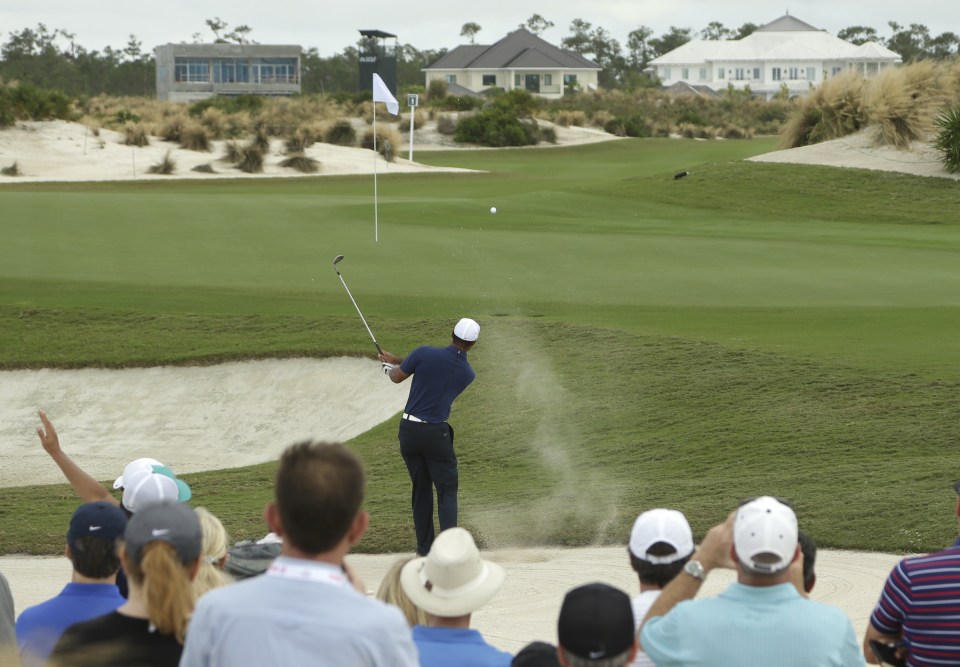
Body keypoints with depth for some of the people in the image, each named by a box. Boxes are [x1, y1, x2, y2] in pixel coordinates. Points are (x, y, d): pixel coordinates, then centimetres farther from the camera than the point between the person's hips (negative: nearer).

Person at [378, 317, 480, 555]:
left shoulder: (425, 354, -10)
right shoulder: (467, 373, 0)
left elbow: (397, 376, 3)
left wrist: (390, 366, 29)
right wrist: (397, 359, 21)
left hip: (409, 429, 1)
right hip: (436, 433, -1)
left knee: (420, 489, 13)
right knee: (447, 490, 6)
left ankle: (425, 548, 14)